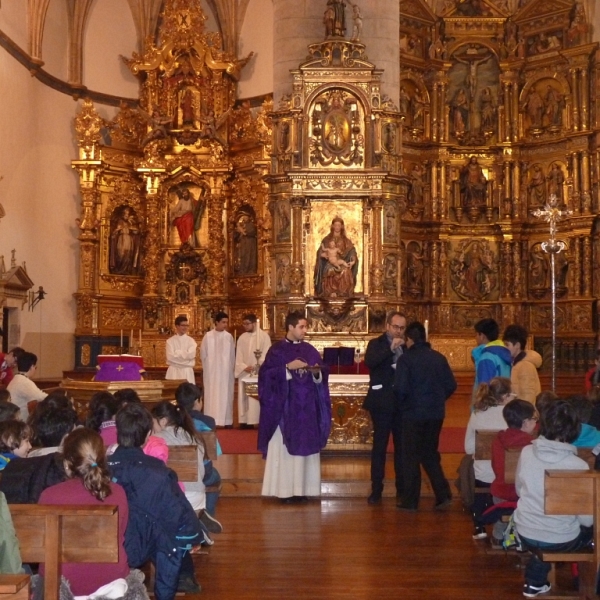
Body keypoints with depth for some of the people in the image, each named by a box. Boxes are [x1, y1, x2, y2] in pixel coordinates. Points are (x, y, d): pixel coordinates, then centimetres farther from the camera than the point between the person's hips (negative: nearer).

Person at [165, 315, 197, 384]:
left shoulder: (191, 340, 4)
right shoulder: (170, 341, 2)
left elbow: (191, 355, -10)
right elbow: (170, 356, -9)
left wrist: (177, 353, -6)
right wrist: (185, 353, -7)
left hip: (187, 372, 1)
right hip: (174, 372, -1)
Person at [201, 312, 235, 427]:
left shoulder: (229, 336, 2)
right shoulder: (208, 336, -2)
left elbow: (232, 355, 6)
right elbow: (203, 354, 3)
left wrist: (231, 368, 1)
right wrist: (207, 368, 3)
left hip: (225, 371, 1)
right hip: (211, 371, -1)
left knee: (226, 394, 2)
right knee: (211, 395, 0)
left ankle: (227, 420, 5)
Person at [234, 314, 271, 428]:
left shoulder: (264, 336, 0)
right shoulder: (242, 338, 11)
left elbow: (266, 355, -7)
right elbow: (238, 357, 7)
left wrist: (257, 366, -19)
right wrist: (244, 367, -11)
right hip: (245, 373, 4)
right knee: (244, 397, 2)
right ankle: (245, 421, 5)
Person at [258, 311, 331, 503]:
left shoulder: (310, 350, 11)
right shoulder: (276, 350, -2)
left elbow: (323, 374, 10)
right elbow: (266, 374, -11)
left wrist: (317, 373, -11)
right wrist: (288, 367, -17)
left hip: (306, 407, 4)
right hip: (284, 407, -4)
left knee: (305, 445, 4)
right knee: (283, 447, -2)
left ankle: (301, 488, 10)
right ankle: (285, 489, 3)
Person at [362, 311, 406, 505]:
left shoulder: (406, 346, 8)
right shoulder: (376, 344, 0)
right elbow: (369, 362, -20)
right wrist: (390, 348, -28)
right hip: (382, 402, -3)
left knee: (402, 446, 9)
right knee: (379, 446, 0)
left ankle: (402, 488, 18)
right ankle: (376, 490, 5)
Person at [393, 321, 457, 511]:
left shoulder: (406, 359, -11)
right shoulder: (439, 358, 2)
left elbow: (401, 388, -17)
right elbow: (451, 385, 0)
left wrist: (402, 404, 2)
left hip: (413, 413, -4)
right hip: (436, 413, 4)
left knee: (411, 457, 7)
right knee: (430, 454, 18)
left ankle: (410, 501, 12)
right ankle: (443, 494, 9)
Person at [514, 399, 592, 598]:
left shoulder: (526, 453, -10)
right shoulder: (578, 465, -22)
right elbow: (587, 518, -14)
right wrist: (588, 522, 8)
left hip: (526, 535, 3)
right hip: (561, 540, -3)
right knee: (591, 528, 28)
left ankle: (534, 582, 36)